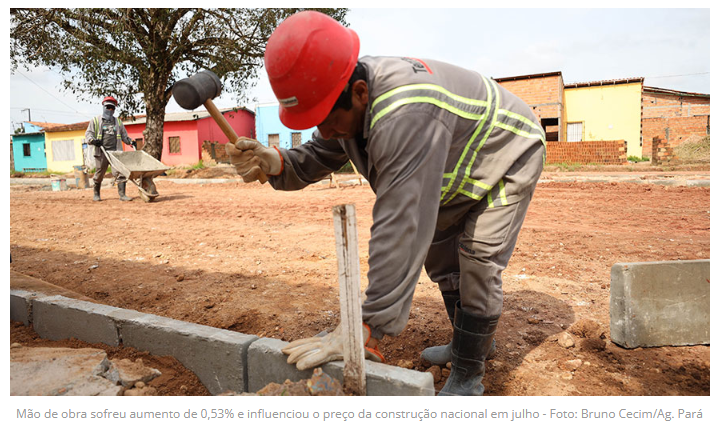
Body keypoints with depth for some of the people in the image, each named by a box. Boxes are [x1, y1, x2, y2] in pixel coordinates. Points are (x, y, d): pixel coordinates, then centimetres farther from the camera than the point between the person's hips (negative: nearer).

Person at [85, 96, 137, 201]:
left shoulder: (118, 122, 22)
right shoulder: (95, 120, 13)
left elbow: (124, 136, 25)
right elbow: (88, 134, 7)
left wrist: (131, 141, 6)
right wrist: (92, 140, -14)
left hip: (116, 152, 1)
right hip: (101, 152, -1)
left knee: (120, 172, -11)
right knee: (99, 174, 6)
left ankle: (122, 195, -11)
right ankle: (96, 194, 23)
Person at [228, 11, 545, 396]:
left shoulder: (407, 115, -47)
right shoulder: (346, 100, -18)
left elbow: (401, 226, -50)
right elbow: (315, 159, -10)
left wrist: (367, 328, -48)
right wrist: (275, 163, -34)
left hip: (510, 155, -8)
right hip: (458, 172, 9)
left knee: (478, 263, -14)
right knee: (440, 253, 13)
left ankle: (467, 378, 5)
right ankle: (469, 342, 33)